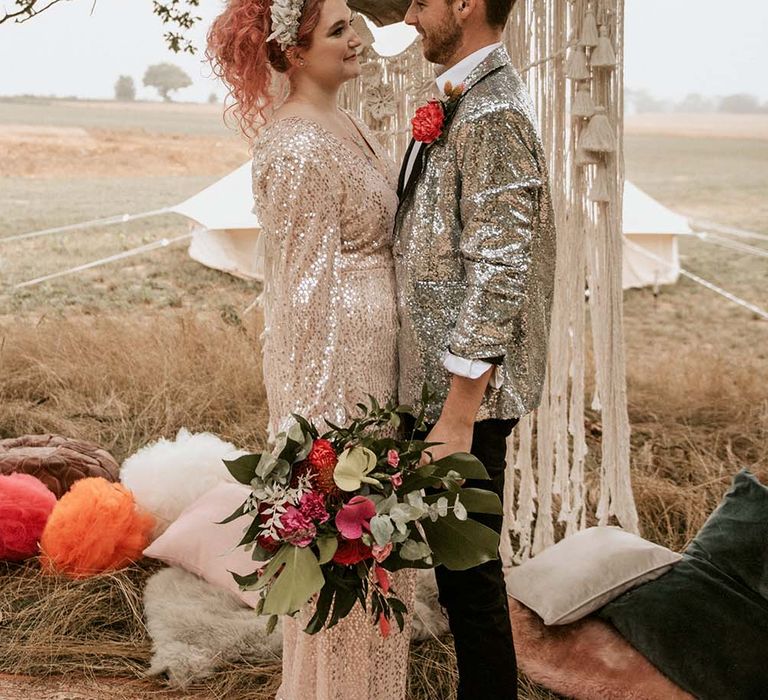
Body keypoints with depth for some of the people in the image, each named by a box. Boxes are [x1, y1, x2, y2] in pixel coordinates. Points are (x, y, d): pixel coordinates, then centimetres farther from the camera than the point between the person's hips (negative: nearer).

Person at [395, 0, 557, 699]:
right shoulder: (464, 103, 14)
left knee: (469, 574, 0)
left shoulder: (491, 114, -17)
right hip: (445, 380, 10)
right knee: (464, 569, 18)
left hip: (467, 388, -10)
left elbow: (498, 272, -23)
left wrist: (458, 417, -22)